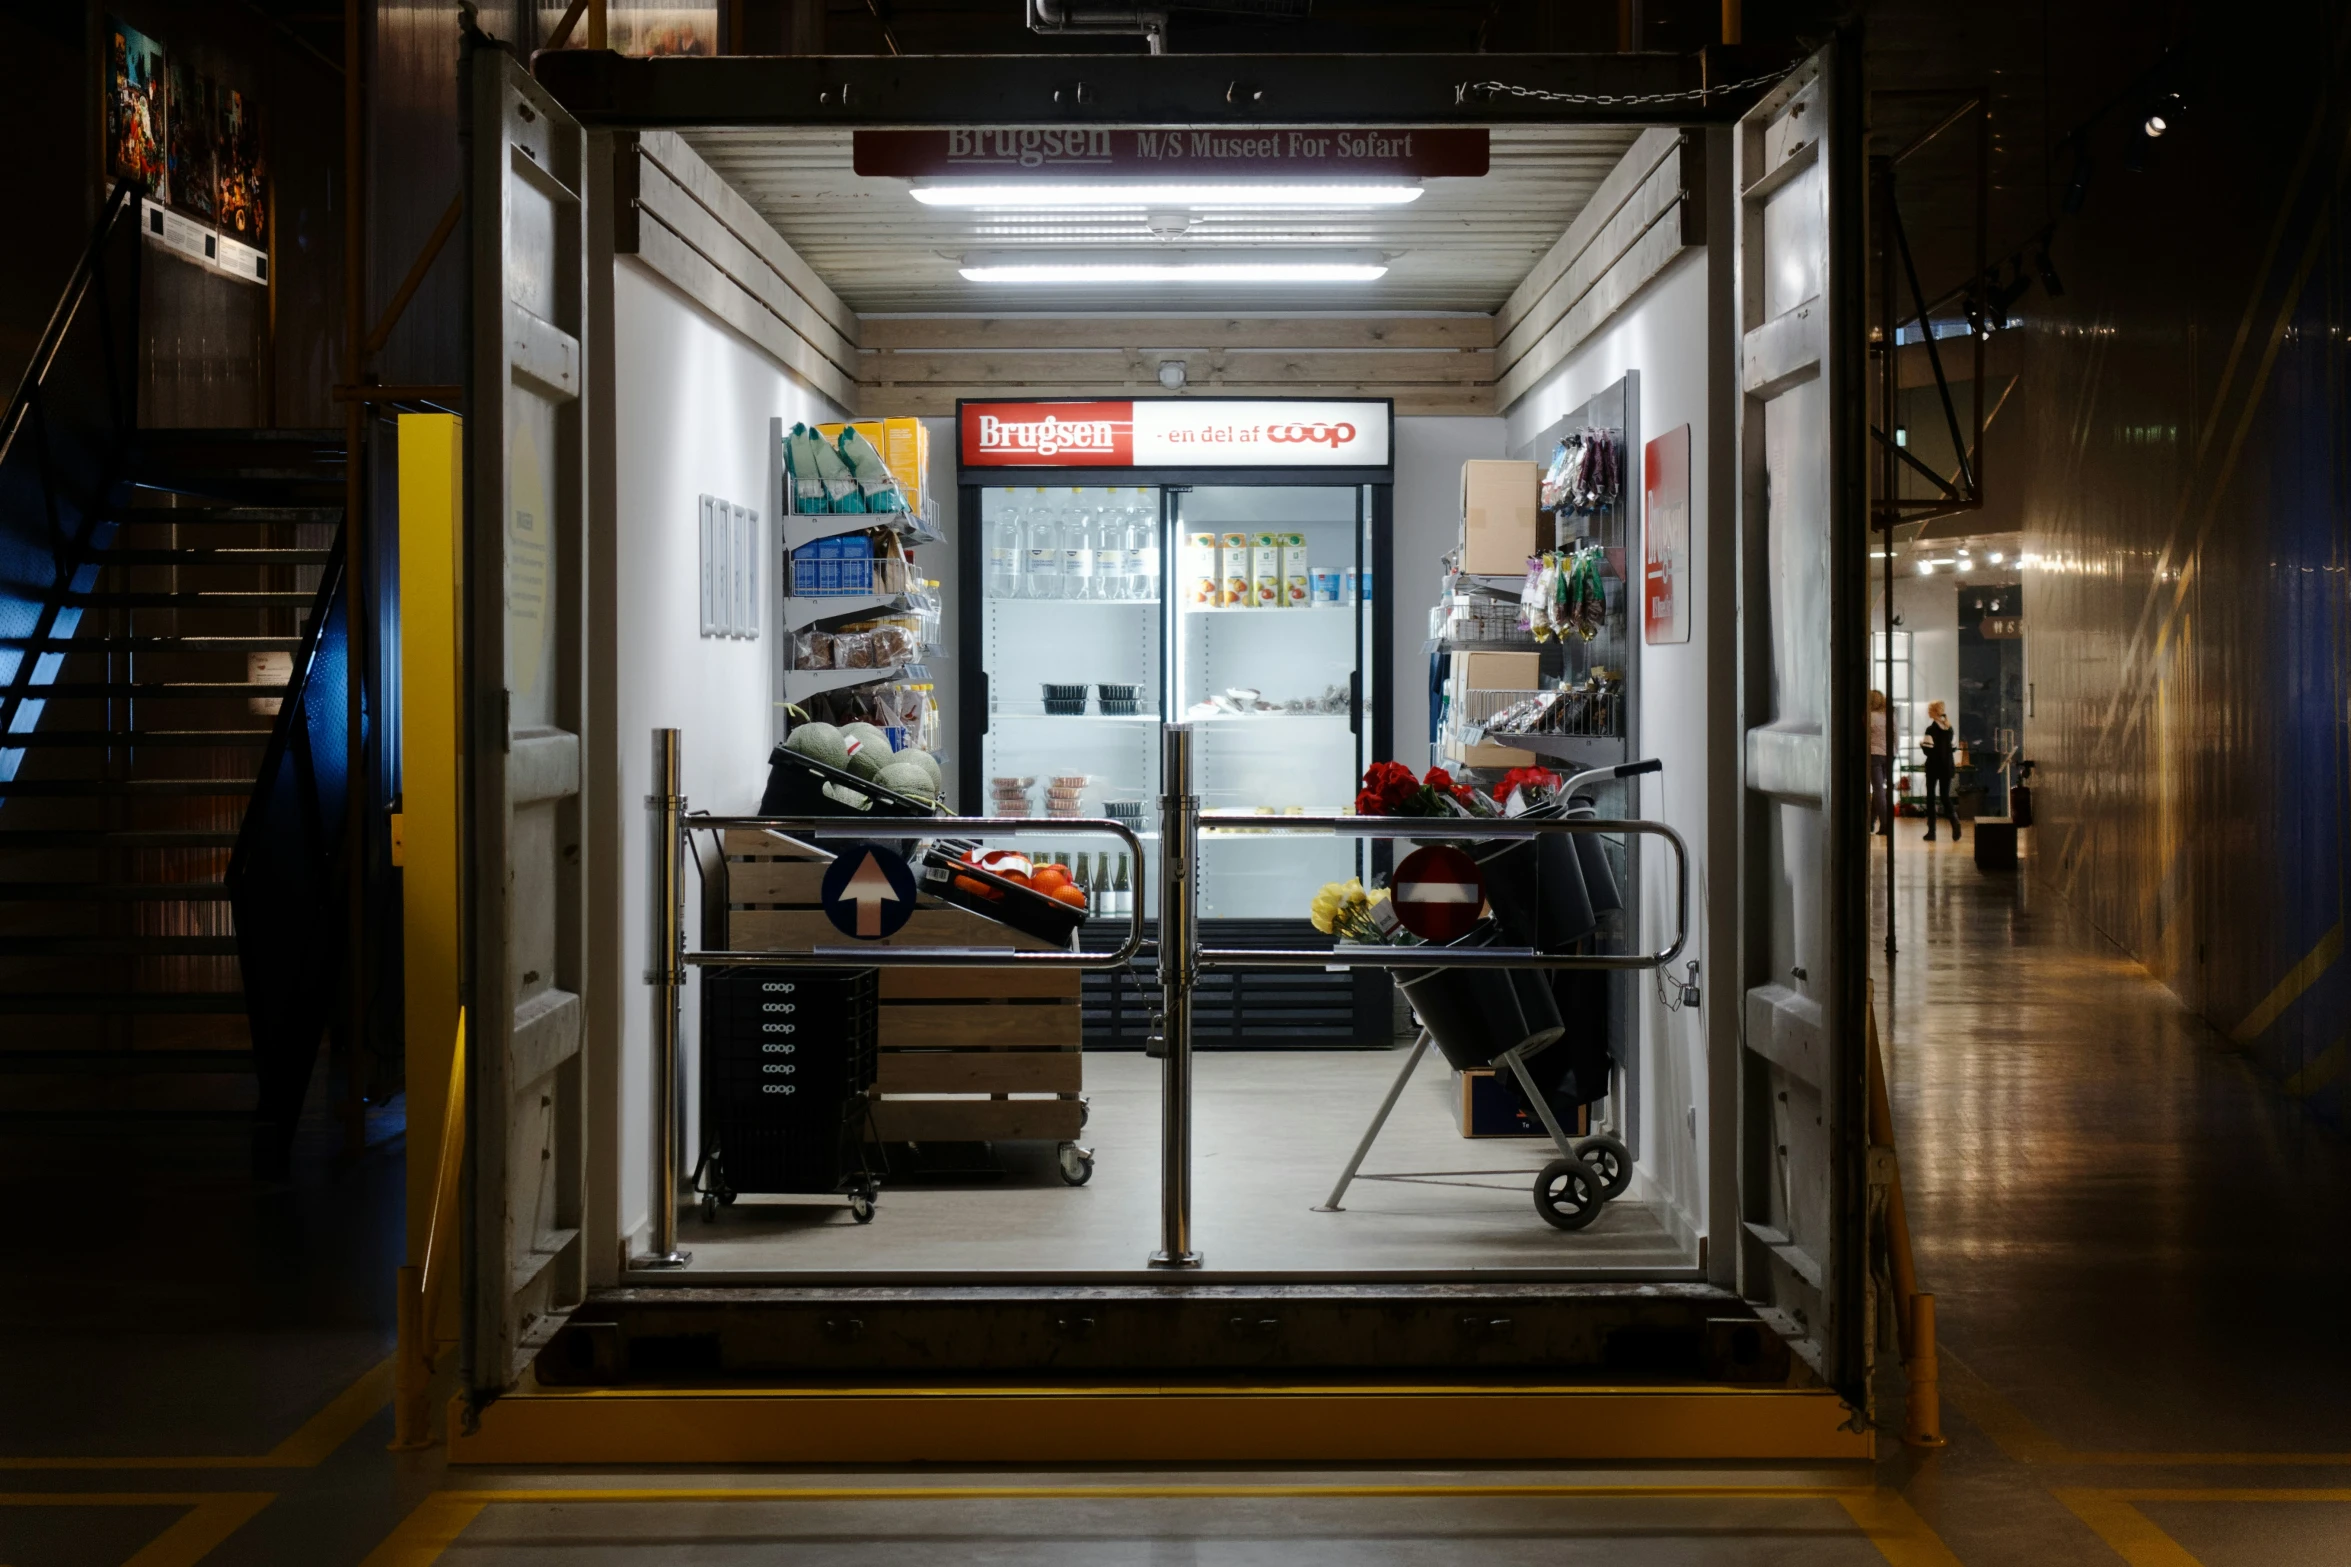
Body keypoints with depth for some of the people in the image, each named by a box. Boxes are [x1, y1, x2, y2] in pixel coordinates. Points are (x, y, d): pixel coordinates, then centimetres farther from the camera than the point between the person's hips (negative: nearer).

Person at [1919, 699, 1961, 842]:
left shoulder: (1931, 728, -13)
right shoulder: (1949, 727, 6)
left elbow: (1928, 750, -16)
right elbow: (1954, 747, 10)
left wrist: (1921, 743, 2)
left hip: (1934, 765, -5)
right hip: (1947, 765, 5)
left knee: (1931, 795, 5)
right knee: (1945, 795, 12)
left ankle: (1931, 831, 5)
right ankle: (1954, 818, -16)